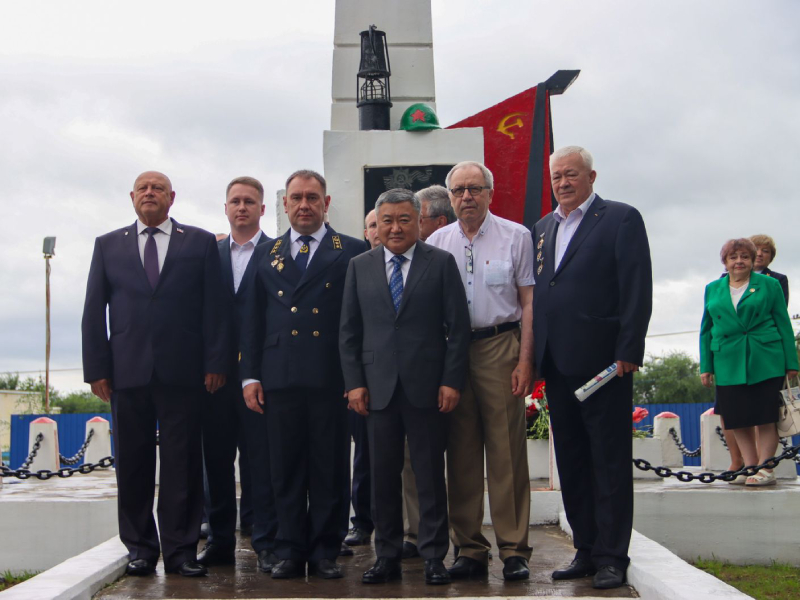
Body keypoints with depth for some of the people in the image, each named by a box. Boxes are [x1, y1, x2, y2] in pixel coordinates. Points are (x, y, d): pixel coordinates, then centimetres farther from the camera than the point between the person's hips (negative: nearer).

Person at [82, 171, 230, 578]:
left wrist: (215, 363, -5)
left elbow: (215, 307, 3)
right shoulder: (108, 246, 14)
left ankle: (181, 549, 9)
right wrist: (97, 368, 0)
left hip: (182, 371, -1)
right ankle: (140, 547, 16)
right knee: (133, 464, 6)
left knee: (182, 464, 1)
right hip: (127, 372, 2)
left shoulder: (200, 243, 9)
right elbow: (93, 311, 9)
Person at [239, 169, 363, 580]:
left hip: (331, 377, -2)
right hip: (280, 377, 3)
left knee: (330, 469, 3)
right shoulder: (266, 254, 15)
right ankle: (290, 551, 16)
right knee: (285, 469, 6)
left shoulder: (352, 252, 6)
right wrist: (250, 375, 5)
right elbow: (252, 320, 13)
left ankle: (325, 552, 14)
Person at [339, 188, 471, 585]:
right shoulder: (360, 267, 10)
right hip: (378, 387, 2)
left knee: (430, 475, 4)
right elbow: (348, 331, 9)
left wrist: (452, 381, -7)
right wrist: (354, 382, 1)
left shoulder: (441, 263, 3)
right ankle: (387, 556, 17)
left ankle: (434, 557, 13)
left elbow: (458, 326, 0)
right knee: (383, 476, 7)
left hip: (426, 386, -2)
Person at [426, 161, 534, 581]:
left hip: (501, 349, -3)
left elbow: (529, 302, 1)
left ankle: (513, 550, 6)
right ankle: (470, 549, 15)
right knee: (461, 455, 6)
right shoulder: (436, 243, 11)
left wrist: (525, 359, -8)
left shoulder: (516, 237, 4)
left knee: (506, 452, -3)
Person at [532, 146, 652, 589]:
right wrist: (535, 356, 8)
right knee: (571, 462, 12)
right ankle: (586, 550, 22)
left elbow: (637, 290, -8)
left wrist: (627, 353, -15)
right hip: (557, 365, 7)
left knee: (610, 461, 0)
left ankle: (611, 557, 8)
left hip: (603, 361, -6)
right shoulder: (542, 229, 17)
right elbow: (536, 293, 16)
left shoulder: (621, 219, -1)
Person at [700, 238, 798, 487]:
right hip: (729, 364, 3)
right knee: (737, 420, 3)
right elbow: (706, 330, 14)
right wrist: (706, 367, 8)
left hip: (766, 362, -3)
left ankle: (765, 469, 4)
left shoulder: (769, 285, 6)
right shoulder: (713, 289, 12)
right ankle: (750, 467, 13)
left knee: (766, 417, -2)